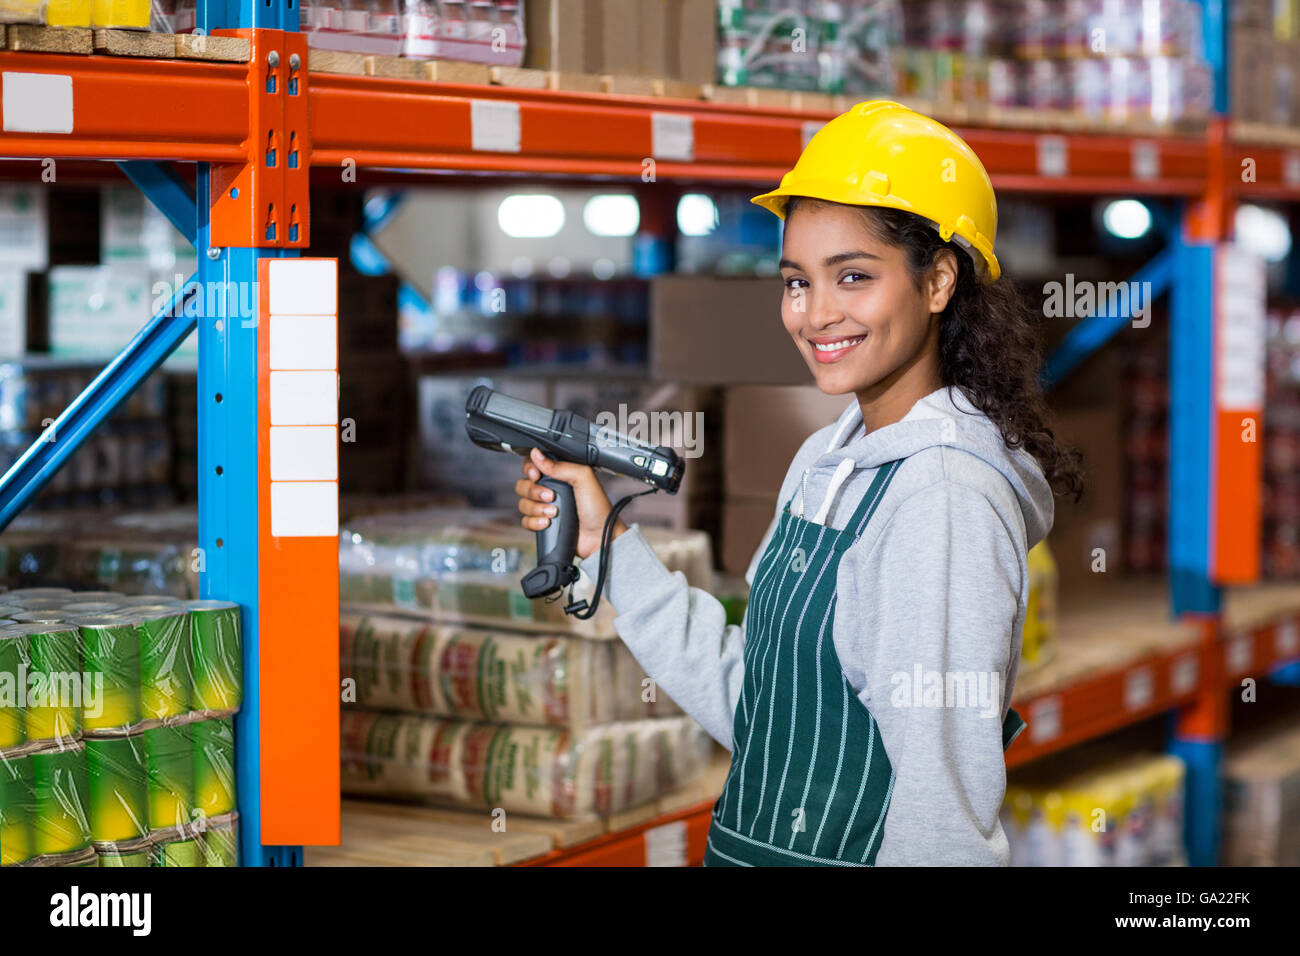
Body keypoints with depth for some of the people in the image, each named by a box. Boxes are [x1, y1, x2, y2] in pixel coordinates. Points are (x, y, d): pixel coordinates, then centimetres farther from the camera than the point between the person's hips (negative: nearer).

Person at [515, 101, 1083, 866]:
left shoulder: (945, 495, -20)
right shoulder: (826, 460, 6)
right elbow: (750, 709, 5)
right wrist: (608, 545, 4)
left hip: (850, 854, -8)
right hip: (749, 847, 8)